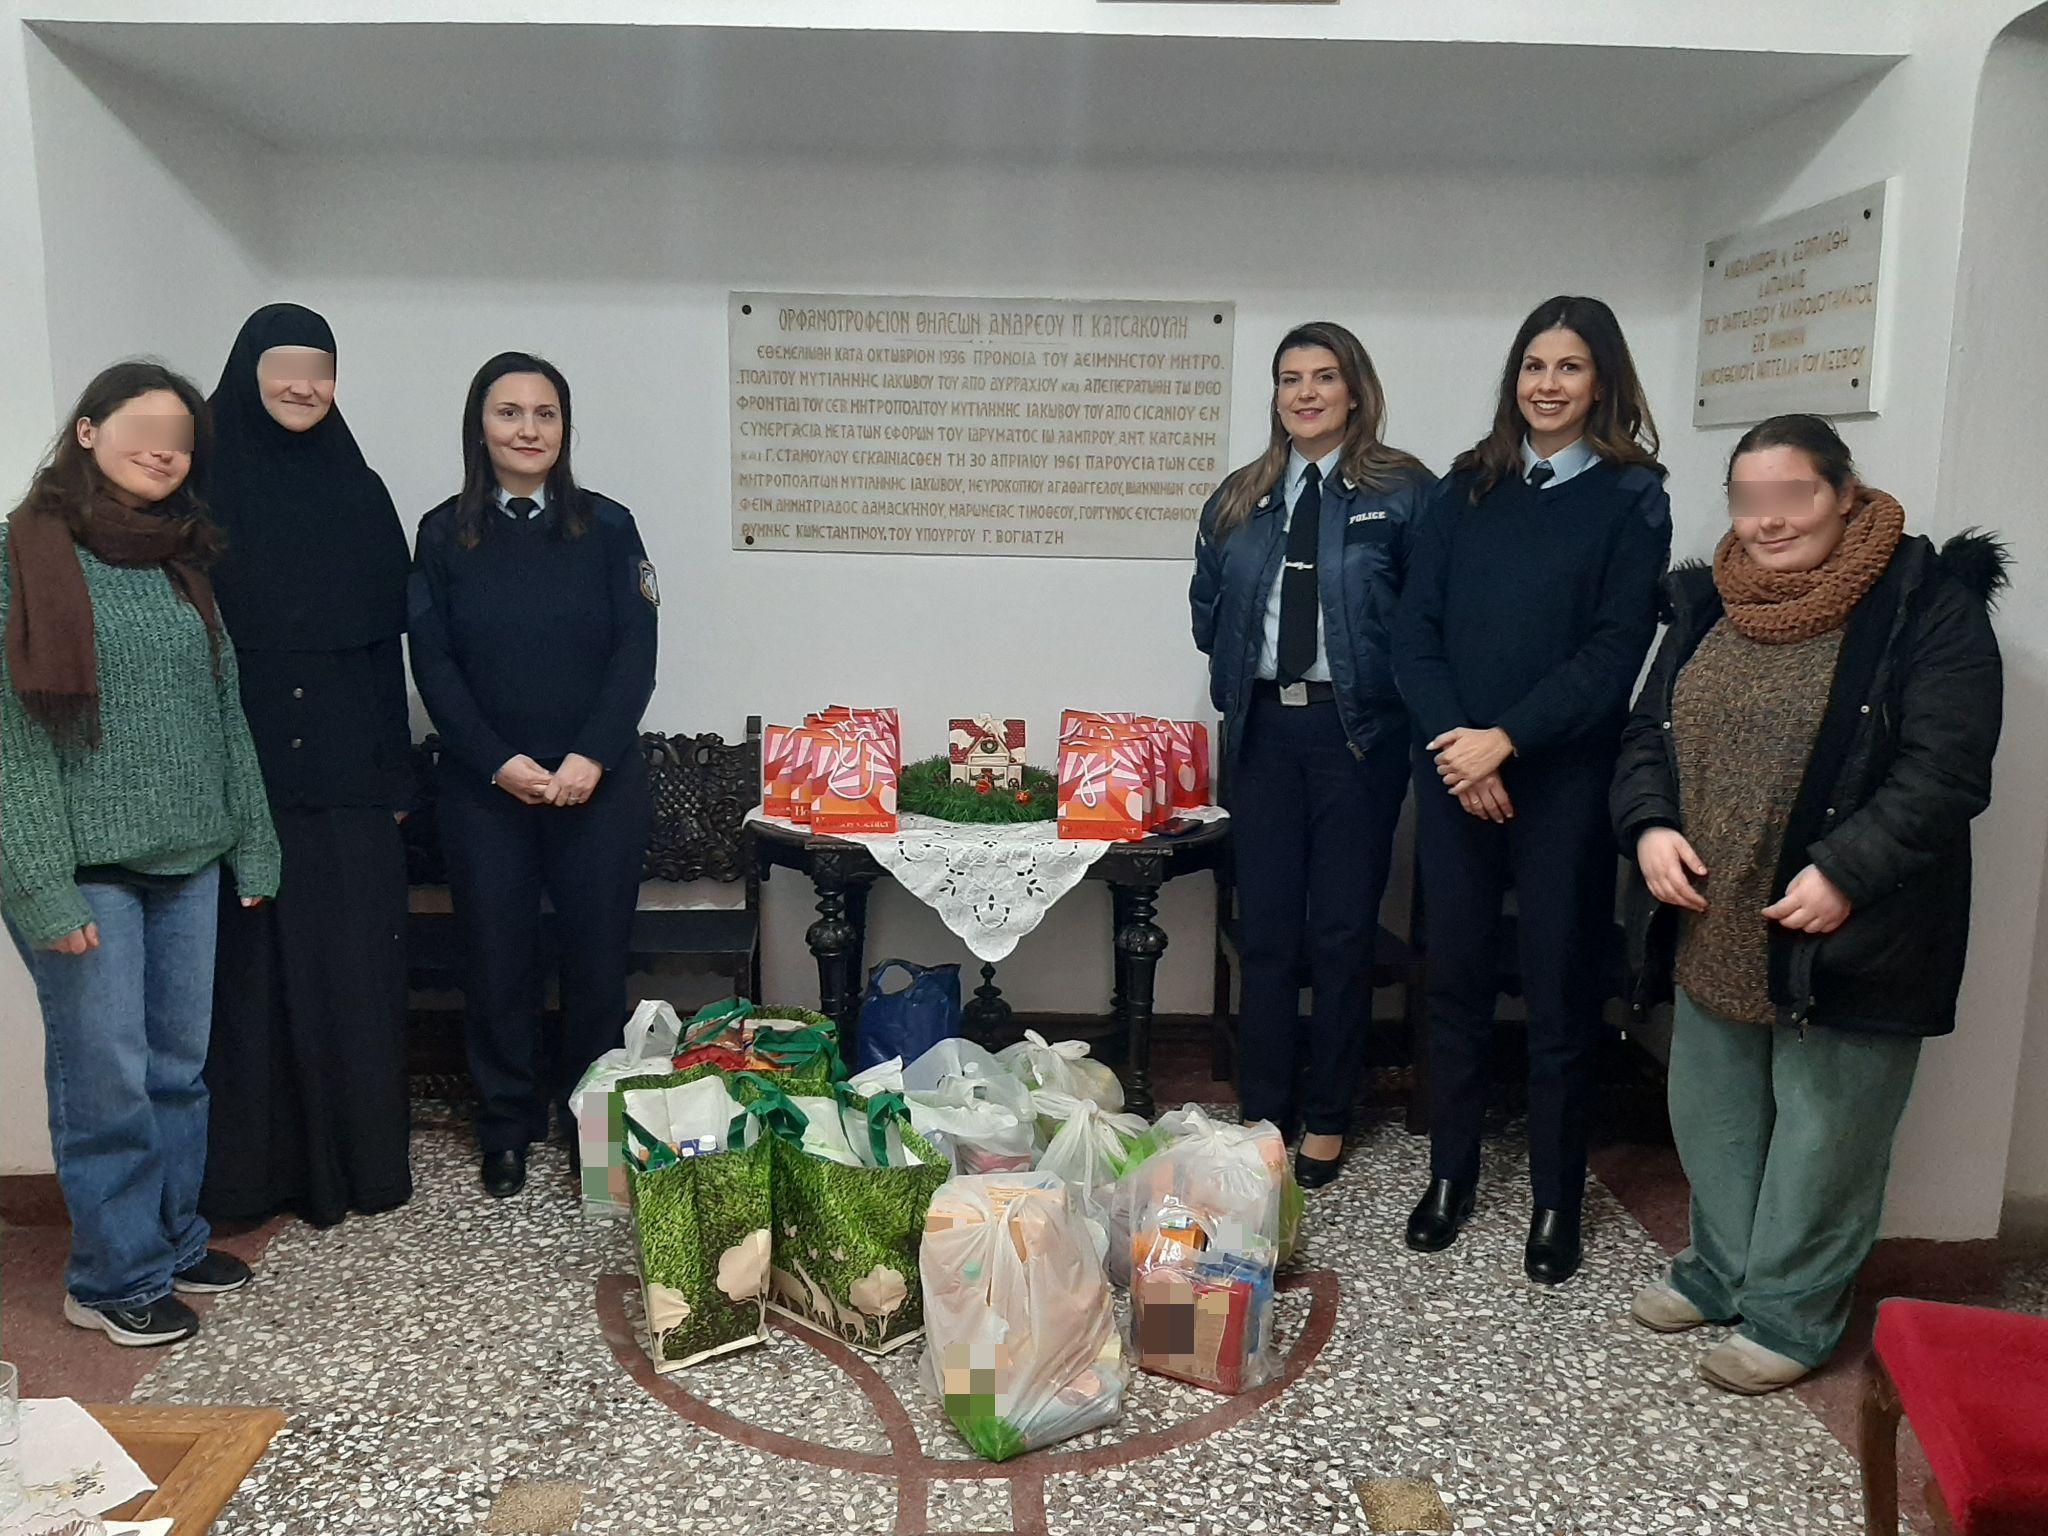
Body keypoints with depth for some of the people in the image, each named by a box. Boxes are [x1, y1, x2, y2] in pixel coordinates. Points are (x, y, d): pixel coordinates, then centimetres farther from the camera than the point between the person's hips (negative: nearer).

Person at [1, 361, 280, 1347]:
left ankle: (174, 1239, 29)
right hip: (87, 867, -5)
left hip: (188, 860, 6)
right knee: (107, 1079, 3)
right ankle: (115, 1277, 18)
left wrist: (252, 846, 9)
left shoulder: (181, 563, 11)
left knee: (181, 1067, 14)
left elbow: (225, 710, 12)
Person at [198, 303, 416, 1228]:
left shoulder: (358, 492, 9)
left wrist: (394, 770, 4)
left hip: (346, 771, 2)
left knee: (355, 965, 5)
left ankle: (361, 1155, 18)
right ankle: (250, 1167, 16)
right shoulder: (202, 487, 1)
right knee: (248, 966, 3)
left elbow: (388, 641, 8)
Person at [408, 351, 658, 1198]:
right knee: (497, 954, 6)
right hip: (483, 786, 1)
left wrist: (591, 758, -14)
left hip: (598, 783, 0)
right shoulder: (444, 533, 5)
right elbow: (433, 663, 0)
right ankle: (507, 1125, 21)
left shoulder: (606, 526, 3)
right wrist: (499, 762, -12)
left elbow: (635, 653, -3)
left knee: (598, 952, 3)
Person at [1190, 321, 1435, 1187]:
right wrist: (1237, 673, 8)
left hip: (1358, 731, -4)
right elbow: (1206, 608, 18)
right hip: (1264, 727, 4)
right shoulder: (1238, 499, 11)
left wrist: (1389, 686, -6)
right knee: (1265, 929, 9)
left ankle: (1326, 1119, 20)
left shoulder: (1403, 492, -3)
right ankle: (1262, 1113, 21)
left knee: (1343, 931, 5)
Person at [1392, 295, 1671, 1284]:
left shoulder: (1631, 496, 1)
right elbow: (1415, 627, 3)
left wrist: (1504, 739, -14)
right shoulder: (1467, 487, 10)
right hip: (1453, 772, 3)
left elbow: (1615, 649, -7)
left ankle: (1556, 1203, 19)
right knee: (1455, 978, 9)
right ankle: (1449, 1176, 24)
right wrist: (1452, 740, -10)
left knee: (1560, 990, 5)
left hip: (1564, 778, -3)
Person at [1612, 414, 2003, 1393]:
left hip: (1843, 935, -6)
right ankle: (1721, 1272, 37)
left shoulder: (1926, 604, -10)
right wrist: (1649, 826, -6)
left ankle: (1790, 1313, 24)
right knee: (1712, 1112, 18)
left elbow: (1946, 769, -16)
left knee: (1824, 1128, 7)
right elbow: (1647, 735, 12)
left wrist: (1845, 872, -24)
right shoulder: (1708, 605, 9)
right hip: (1712, 928, 6)